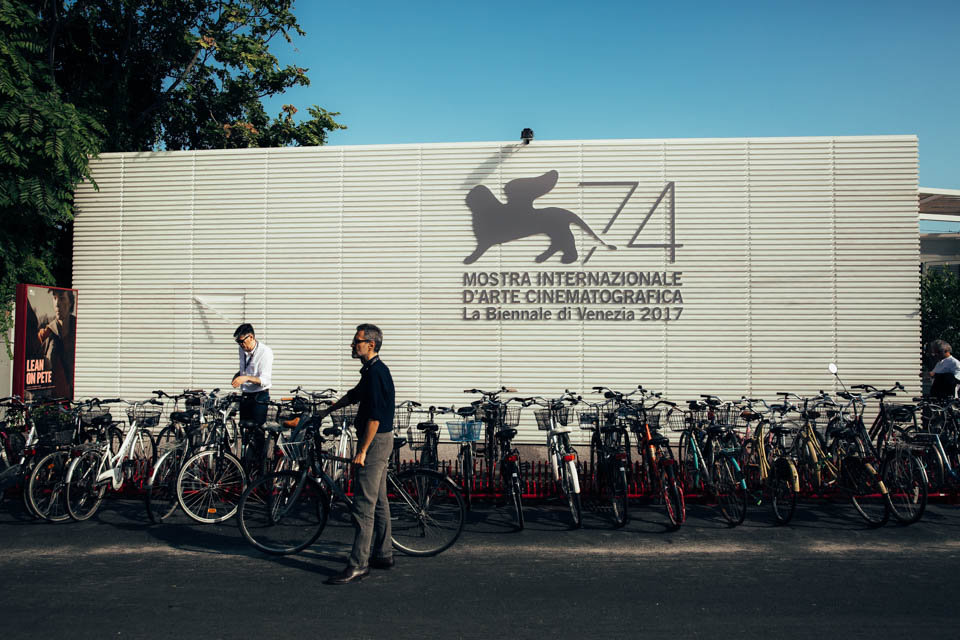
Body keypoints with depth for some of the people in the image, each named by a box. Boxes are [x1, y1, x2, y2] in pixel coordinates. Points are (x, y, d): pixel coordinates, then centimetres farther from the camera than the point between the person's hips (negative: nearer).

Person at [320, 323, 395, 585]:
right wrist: (327, 410, 35)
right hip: (379, 439, 11)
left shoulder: (376, 372, -18)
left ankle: (358, 564, -3)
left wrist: (362, 451, -21)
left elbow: (375, 416, -23)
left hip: (375, 440, -11)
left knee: (364, 504, -8)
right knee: (378, 500, 15)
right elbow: (354, 395, 29)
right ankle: (383, 554, 24)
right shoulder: (373, 370, 14)